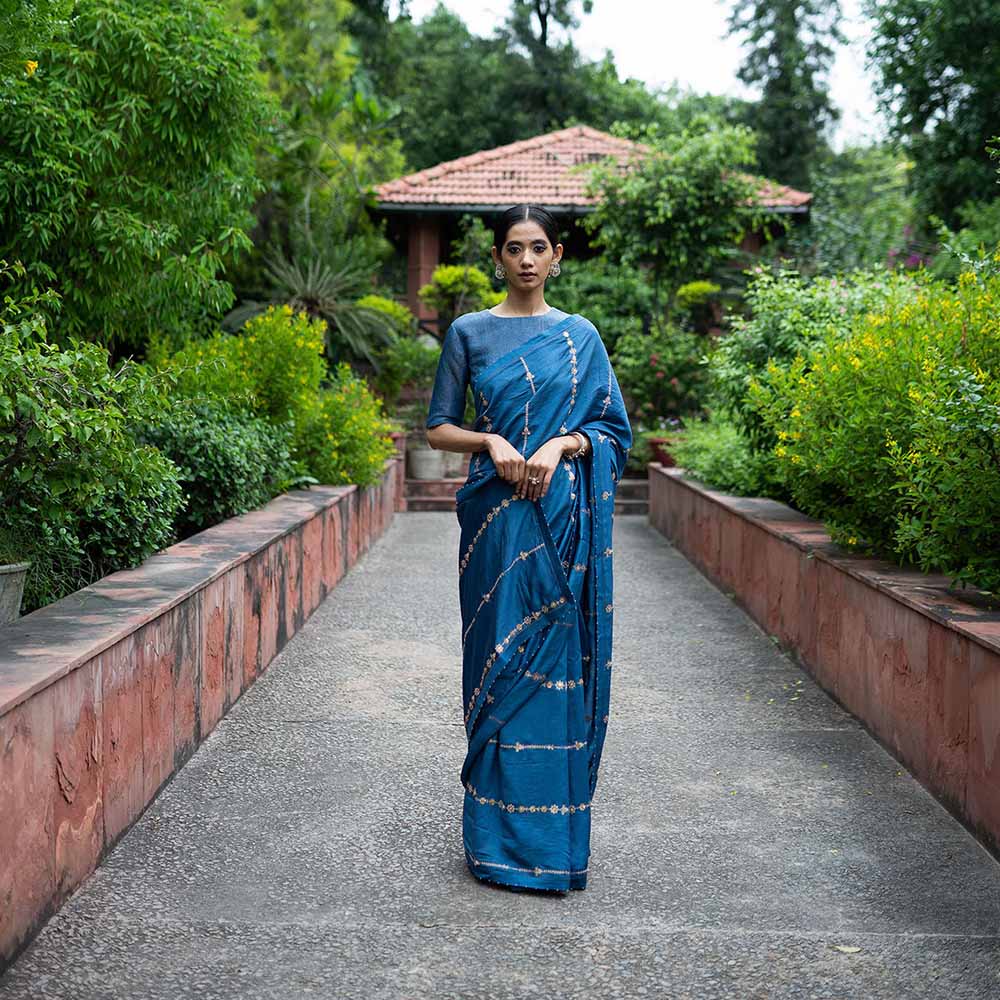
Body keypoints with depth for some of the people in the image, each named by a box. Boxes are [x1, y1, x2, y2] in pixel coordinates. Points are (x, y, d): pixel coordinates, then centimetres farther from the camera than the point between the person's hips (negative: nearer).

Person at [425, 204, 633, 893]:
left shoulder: (581, 336, 9)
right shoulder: (470, 332, 6)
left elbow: (615, 428, 8)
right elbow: (439, 428, 6)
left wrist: (562, 443, -10)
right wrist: (491, 441, -12)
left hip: (566, 519, 1)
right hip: (497, 515, -1)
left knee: (559, 658, 1)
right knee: (502, 661, 0)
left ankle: (555, 830, 13)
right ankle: (500, 835, 10)